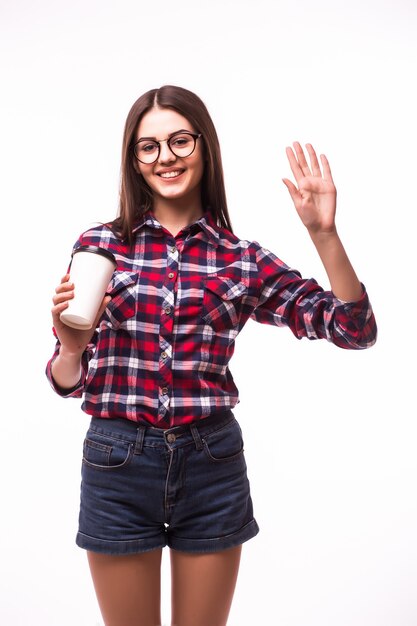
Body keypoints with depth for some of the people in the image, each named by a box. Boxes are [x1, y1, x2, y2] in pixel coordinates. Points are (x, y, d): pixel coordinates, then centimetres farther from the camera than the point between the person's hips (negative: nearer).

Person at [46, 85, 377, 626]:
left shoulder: (243, 260, -1)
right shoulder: (99, 246, -1)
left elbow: (356, 330, -6)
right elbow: (67, 382, 2)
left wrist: (324, 234, -17)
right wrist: (71, 347, -20)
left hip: (212, 463, 1)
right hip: (119, 460, 0)